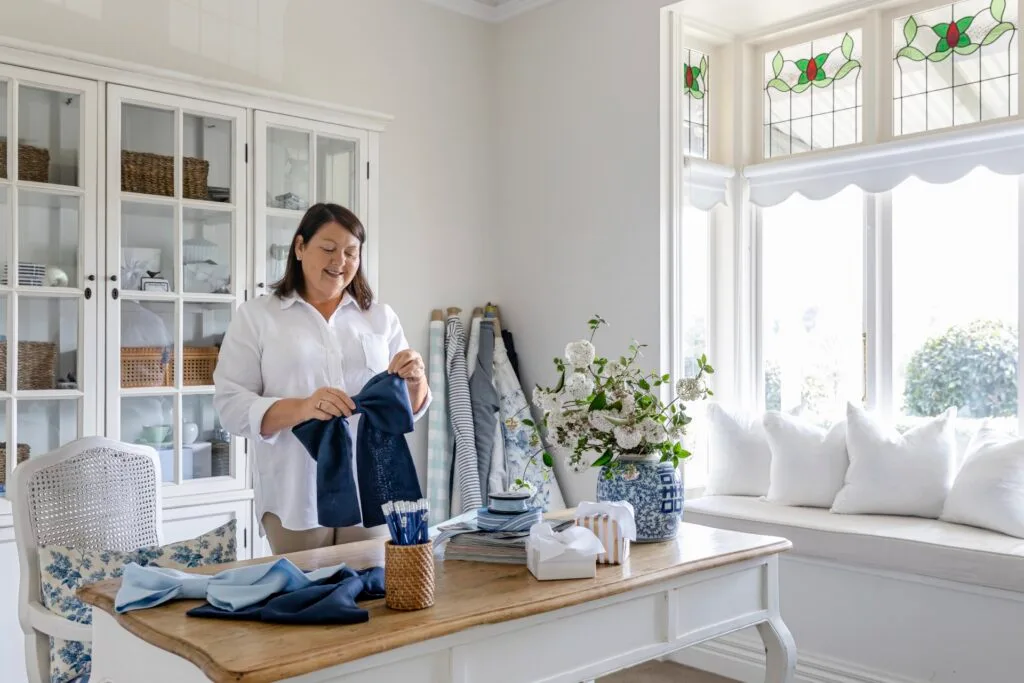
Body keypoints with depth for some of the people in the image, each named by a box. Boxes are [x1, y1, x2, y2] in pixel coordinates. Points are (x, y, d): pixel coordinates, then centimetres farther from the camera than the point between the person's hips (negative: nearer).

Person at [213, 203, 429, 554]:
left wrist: (415, 381, -12)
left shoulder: (381, 317, 10)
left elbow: (407, 410, 11)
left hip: (371, 493, 2)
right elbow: (230, 405, -4)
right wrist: (301, 408, -21)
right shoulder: (255, 316, 3)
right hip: (295, 497, -2)